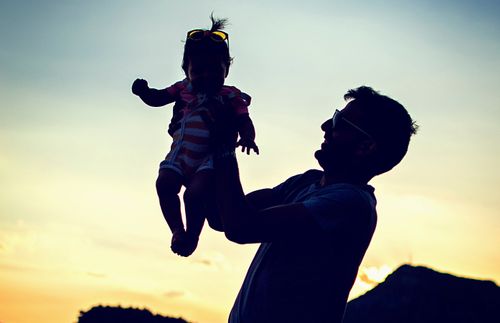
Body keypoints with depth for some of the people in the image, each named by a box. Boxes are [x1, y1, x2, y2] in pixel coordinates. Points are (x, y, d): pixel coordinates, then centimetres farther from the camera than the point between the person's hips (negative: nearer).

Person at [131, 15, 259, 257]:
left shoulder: (231, 97, 0)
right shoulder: (184, 89, 10)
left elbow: (244, 123, -4)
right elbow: (156, 99, 16)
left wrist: (247, 138, -28)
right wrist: (143, 91, -8)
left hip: (209, 157, -4)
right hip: (180, 154, 4)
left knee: (195, 194, -23)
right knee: (165, 185, -17)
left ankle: (192, 234, -1)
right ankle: (177, 230, -2)